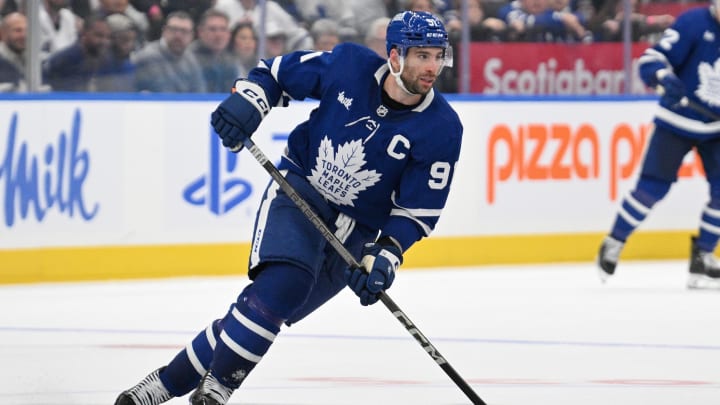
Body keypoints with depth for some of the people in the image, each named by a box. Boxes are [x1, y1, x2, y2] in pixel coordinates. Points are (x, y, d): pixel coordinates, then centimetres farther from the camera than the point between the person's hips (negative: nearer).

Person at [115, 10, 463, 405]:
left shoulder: (442, 129, -14)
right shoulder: (348, 65, -12)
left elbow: (419, 210, -9)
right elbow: (278, 72, 4)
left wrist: (385, 257, -22)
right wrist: (247, 99, -15)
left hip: (357, 231, 1)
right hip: (299, 187, -1)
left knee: (276, 306, -8)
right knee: (284, 279, -28)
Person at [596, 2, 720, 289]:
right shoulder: (693, 23, -17)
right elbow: (652, 60, -20)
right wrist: (663, 78, -41)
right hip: (678, 121, -4)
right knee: (653, 185, -6)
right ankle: (614, 243, 11)